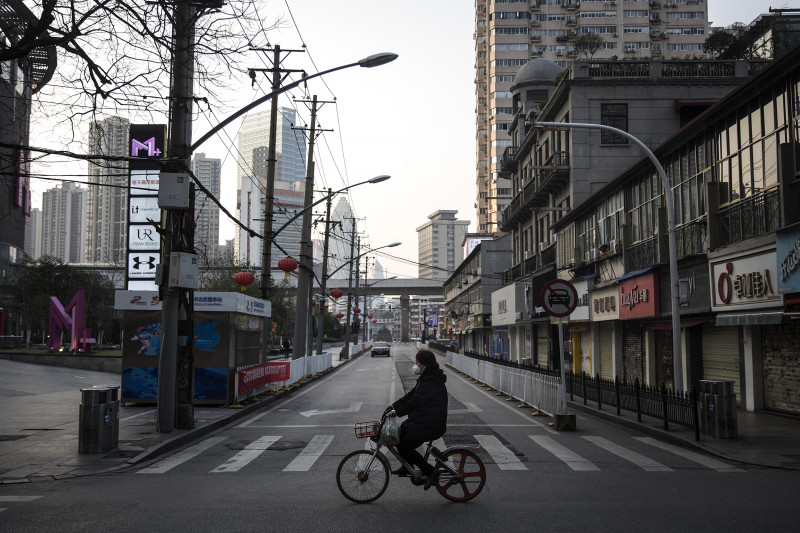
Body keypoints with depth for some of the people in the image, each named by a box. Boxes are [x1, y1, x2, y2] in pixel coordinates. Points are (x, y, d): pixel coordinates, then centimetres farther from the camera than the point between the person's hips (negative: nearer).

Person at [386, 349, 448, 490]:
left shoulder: (431, 383, -23)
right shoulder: (426, 378, 10)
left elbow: (415, 402, -25)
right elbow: (411, 395, 14)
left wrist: (397, 412, -18)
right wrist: (394, 406, 8)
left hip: (430, 426, -10)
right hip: (422, 420, 10)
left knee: (405, 448, -5)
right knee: (400, 433, 16)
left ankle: (430, 471, 3)